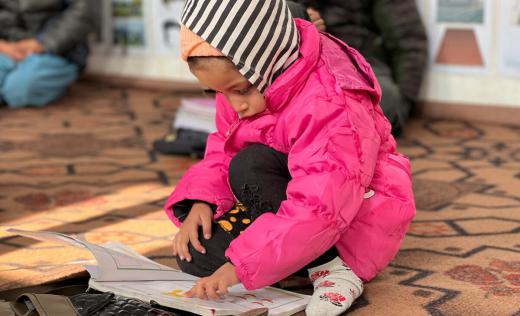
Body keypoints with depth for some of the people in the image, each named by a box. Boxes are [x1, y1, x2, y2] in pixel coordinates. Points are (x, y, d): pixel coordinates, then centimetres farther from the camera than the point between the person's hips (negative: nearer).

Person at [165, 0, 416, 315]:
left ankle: (333, 266, -22)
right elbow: (223, 150, 5)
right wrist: (201, 201, -15)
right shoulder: (241, 84, -6)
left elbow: (319, 210, -38)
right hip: (296, 198, 8)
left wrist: (239, 265, -39)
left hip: (358, 213, -8)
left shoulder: (329, 104, -33)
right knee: (196, 254, -12)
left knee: (249, 168, -31)